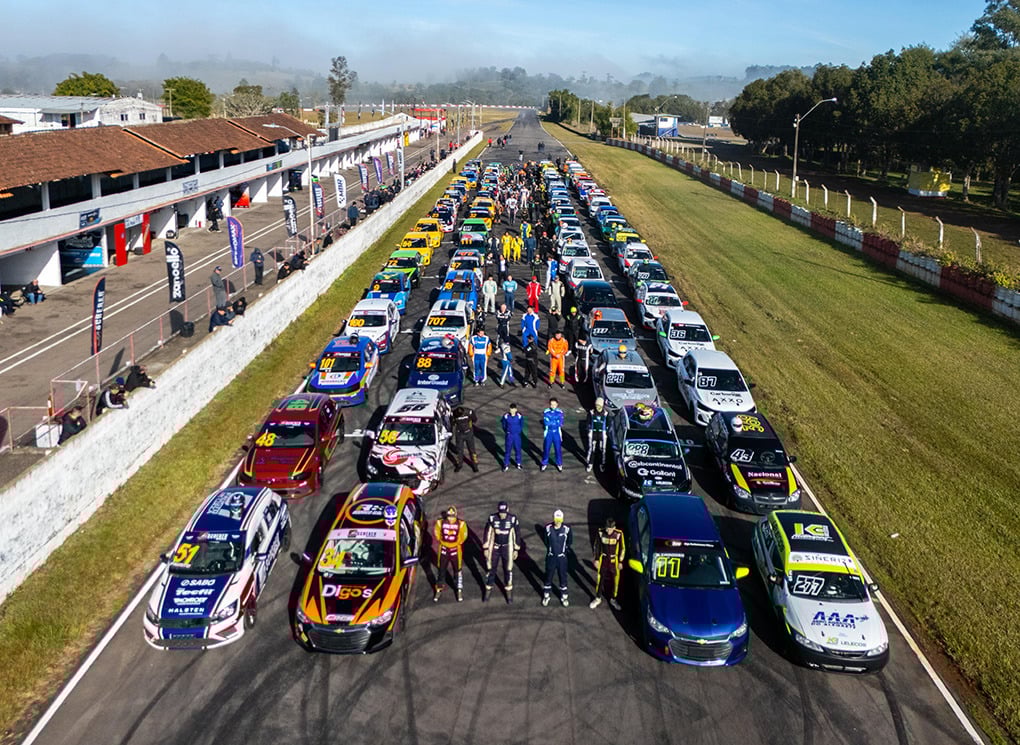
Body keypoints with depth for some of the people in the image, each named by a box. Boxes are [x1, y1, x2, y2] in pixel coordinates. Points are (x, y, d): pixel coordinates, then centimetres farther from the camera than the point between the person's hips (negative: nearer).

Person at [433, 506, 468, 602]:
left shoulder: (461, 524, -15)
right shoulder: (440, 523, -12)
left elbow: (464, 535, 2)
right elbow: (436, 533, 7)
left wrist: (458, 544, 7)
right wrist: (441, 542, 8)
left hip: (455, 549, -1)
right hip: (443, 549, 1)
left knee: (458, 571, 4)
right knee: (440, 571, 11)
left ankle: (460, 591, 18)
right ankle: (439, 590, 27)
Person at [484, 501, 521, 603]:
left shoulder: (513, 519, -16)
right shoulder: (492, 518, -15)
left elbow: (516, 534, -4)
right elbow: (487, 533, -4)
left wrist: (516, 550, 1)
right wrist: (486, 549, -1)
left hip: (507, 548, 0)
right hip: (494, 548, 1)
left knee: (508, 570, 7)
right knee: (491, 569, 10)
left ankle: (509, 591, 24)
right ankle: (488, 589, 29)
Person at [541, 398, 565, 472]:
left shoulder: (560, 412, -6)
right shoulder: (546, 412, -8)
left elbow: (560, 423, -14)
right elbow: (545, 422, -18)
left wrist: (550, 422, -15)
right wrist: (555, 422, -16)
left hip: (557, 433, 0)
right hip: (548, 433, 0)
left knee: (558, 449, 6)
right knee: (546, 448, 6)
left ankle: (559, 464, 22)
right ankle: (544, 464, 22)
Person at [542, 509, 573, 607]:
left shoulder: (566, 528, -15)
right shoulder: (548, 527, -14)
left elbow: (569, 542, 3)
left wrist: (565, 549, 6)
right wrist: (550, 548, 9)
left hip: (562, 557, 0)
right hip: (551, 557, 1)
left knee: (563, 577, 11)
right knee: (548, 576, 12)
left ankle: (564, 596, 27)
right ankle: (546, 596, 28)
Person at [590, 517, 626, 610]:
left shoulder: (619, 534, -20)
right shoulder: (600, 532, -16)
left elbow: (622, 548, -6)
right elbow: (597, 546, -1)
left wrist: (620, 562, -2)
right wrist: (596, 559, 1)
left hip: (613, 560, -1)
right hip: (603, 558, 1)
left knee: (615, 580, 10)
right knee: (599, 579, 9)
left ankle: (613, 599, 32)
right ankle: (598, 599, 29)